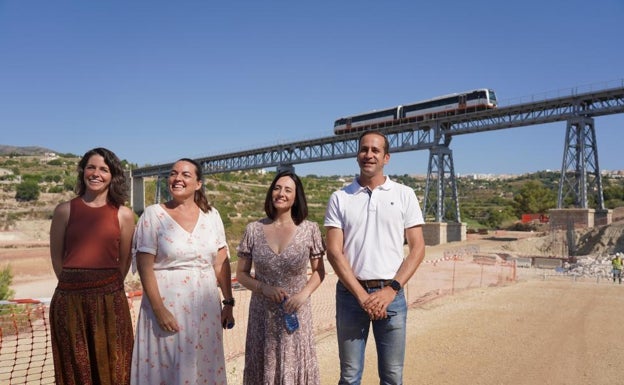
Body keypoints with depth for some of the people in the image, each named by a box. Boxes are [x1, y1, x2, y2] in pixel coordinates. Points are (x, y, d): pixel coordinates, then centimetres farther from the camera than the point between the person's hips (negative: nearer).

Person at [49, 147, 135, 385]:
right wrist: (76, 283, 11)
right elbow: (57, 257, 8)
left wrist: (107, 288, 12)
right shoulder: (65, 210, 2)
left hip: (110, 301, 0)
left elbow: (124, 261, 8)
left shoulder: (124, 215, 1)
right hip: (70, 301, 1)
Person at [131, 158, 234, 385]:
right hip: (168, 303, -3)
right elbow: (144, 266, -8)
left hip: (206, 305, 3)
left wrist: (228, 303, 3)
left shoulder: (211, 215, 5)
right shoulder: (153, 214, -4)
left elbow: (221, 263, 6)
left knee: (205, 366, 12)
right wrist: (158, 309, -14)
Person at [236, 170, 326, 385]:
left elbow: (319, 271, 5)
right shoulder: (254, 230, -2)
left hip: (296, 313, -1)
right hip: (262, 315, 1)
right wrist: (264, 288, -13)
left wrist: (303, 294, -11)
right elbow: (241, 274, 4)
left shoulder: (309, 229, -4)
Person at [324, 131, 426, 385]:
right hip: (350, 293, 0)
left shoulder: (405, 195, 3)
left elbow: (417, 248, 0)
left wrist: (391, 290, -10)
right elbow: (334, 252, -4)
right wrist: (361, 295, -12)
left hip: (391, 294, 0)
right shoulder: (340, 198, 2)